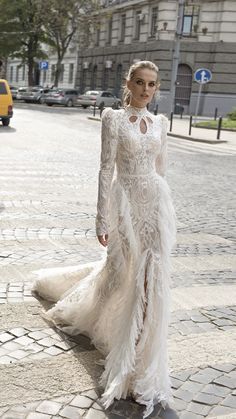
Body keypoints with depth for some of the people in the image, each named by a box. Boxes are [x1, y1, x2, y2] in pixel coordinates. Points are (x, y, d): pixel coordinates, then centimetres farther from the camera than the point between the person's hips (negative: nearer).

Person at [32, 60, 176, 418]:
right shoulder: (114, 118, -5)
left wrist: (162, 209, 15)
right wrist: (103, 219, -11)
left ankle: (142, 366, 21)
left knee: (149, 278, 4)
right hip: (127, 202, -4)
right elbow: (106, 169, -8)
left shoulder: (159, 122, 10)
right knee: (122, 271, 6)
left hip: (156, 203, 4)